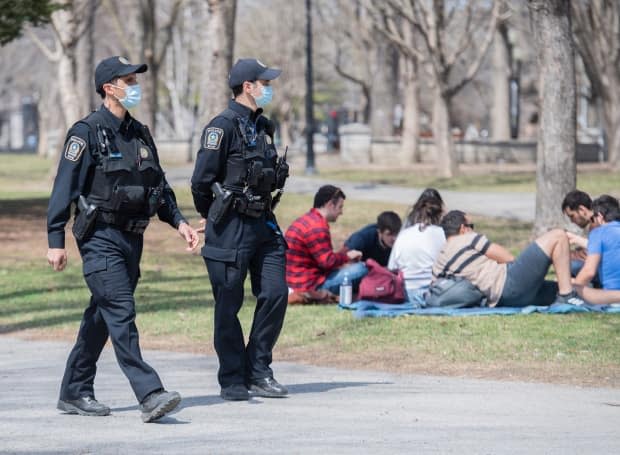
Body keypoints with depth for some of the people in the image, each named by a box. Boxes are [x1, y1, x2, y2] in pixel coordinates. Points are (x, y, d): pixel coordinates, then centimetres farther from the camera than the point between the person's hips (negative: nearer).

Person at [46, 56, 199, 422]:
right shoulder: (87, 133, -8)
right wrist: (56, 241, -14)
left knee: (102, 317, 13)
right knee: (121, 313, -14)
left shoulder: (139, 134, 14)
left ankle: (75, 392, 22)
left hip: (132, 238, 8)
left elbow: (159, 185, 22)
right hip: (101, 238, -8)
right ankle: (150, 395, -21)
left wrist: (178, 221, 9)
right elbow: (65, 187, -10)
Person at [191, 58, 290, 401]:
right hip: (231, 228, -7)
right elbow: (201, 180, -12)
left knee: (275, 294, 0)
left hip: (263, 224, 7)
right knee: (229, 305, 1)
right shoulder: (223, 126, -12)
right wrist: (211, 216, 2)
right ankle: (232, 382, 8)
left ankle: (258, 372, 11)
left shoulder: (262, 126, 13)